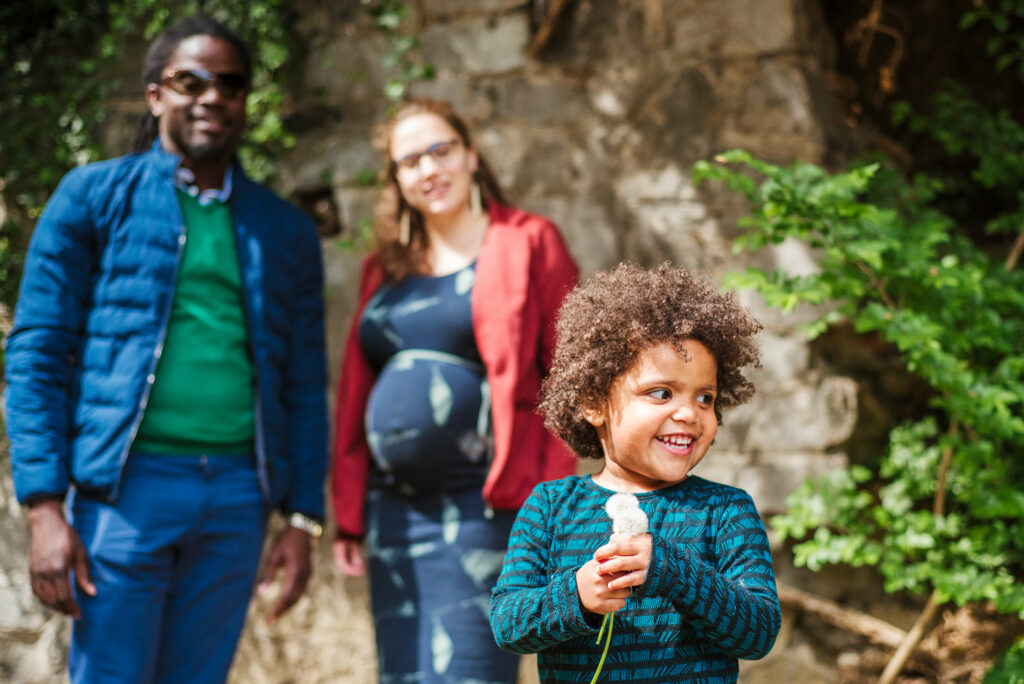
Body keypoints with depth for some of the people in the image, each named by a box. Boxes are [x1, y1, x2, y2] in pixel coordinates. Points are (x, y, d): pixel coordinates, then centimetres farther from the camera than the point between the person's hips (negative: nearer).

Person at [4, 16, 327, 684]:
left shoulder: (287, 230, 14)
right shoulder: (94, 197, 4)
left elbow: (305, 386, 15)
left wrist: (303, 518, 7)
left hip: (237, 500, 3)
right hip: (127, 486, -3)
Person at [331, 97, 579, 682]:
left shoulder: (528, 244, 0)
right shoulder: (387, 267, 15)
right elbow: (357, 389, 16)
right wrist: (350, 514, 12)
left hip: (482, 507, -6)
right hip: (394, 507, 6)